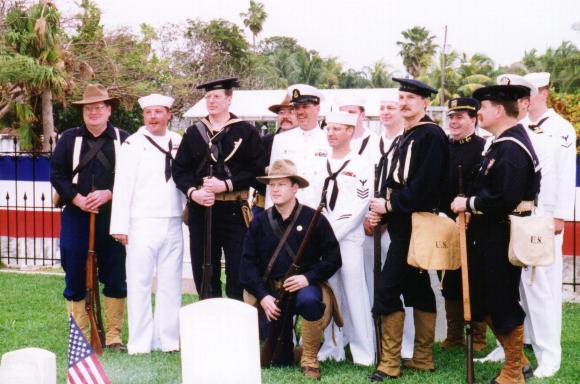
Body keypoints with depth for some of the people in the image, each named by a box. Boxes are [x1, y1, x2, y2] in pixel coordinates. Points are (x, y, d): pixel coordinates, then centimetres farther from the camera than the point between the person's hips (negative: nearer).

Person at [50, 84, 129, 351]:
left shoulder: (123, 140, 5)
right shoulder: (69, 139, 8)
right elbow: (56, 174, 4)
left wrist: (108, 194, -13)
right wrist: (77, 199, -10)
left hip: (112, 216, -1)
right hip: (75, 216, 1)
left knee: (115, 277, 3)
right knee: (75, 276, 3)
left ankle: (113, 335, 13)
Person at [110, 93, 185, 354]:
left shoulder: (178, 143, 11)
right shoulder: (133, 144, -1)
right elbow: (122, 186, -5)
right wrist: (120, 226, -10)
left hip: (173, 224, 4)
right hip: (142, 224, -4)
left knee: (171, 284, 8)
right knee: (139, 284, 0)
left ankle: (168, 340, 16)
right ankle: (140, 343, 7)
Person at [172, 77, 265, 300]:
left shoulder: (247, 132, 0)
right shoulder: (193, 133, 10)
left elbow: (257, 170, -6)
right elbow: (179, 169, 8)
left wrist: (226, 185, -16)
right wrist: (193, 192, -11)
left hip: (235, 212, -3)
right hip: (200, 211, 3)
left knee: (238, 274, -1)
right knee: (204, 275, 9)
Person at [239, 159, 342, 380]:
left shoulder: (313, 218, -4)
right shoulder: (260, 222, 3)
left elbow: (333, 258, -5)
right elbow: (248, 262, -1)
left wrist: (308, 277, -20)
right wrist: (262, 296, -13)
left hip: (304, 286, -2)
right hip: (271, 290, 2)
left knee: (309, 300, -40)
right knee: (279, 361, -3)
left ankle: (309, 360, -18)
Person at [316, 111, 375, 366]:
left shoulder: (361, 166, 0)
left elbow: (357, 208, -8)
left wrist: (332, 233, -12)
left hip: (348, 238, -5)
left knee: (354, 293, -5)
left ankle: (363, 352, 1)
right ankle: (331, 347, 14)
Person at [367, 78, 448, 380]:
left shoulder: (431, 135, -11)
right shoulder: (406, 138, 16)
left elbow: (425, 184, -20)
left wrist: (391, 205, -16)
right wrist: (380, 208, -1)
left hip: (415, 224, -9)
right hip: (401, 223, 9)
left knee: (387, 290, -10)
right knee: (417, 289, 13)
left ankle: (390, 363, -2)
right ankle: (422, 358, 21)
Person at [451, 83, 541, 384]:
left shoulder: (512, 149, -20)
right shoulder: (502, 144, 12)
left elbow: (505, 199, -28)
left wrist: (469, 203, -17)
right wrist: (471, 208, 2)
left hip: (503, 238, -10)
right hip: (490, 235, 10)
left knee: (503, 303, 2)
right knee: (483, 299, 17)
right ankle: (517, 358, 32)